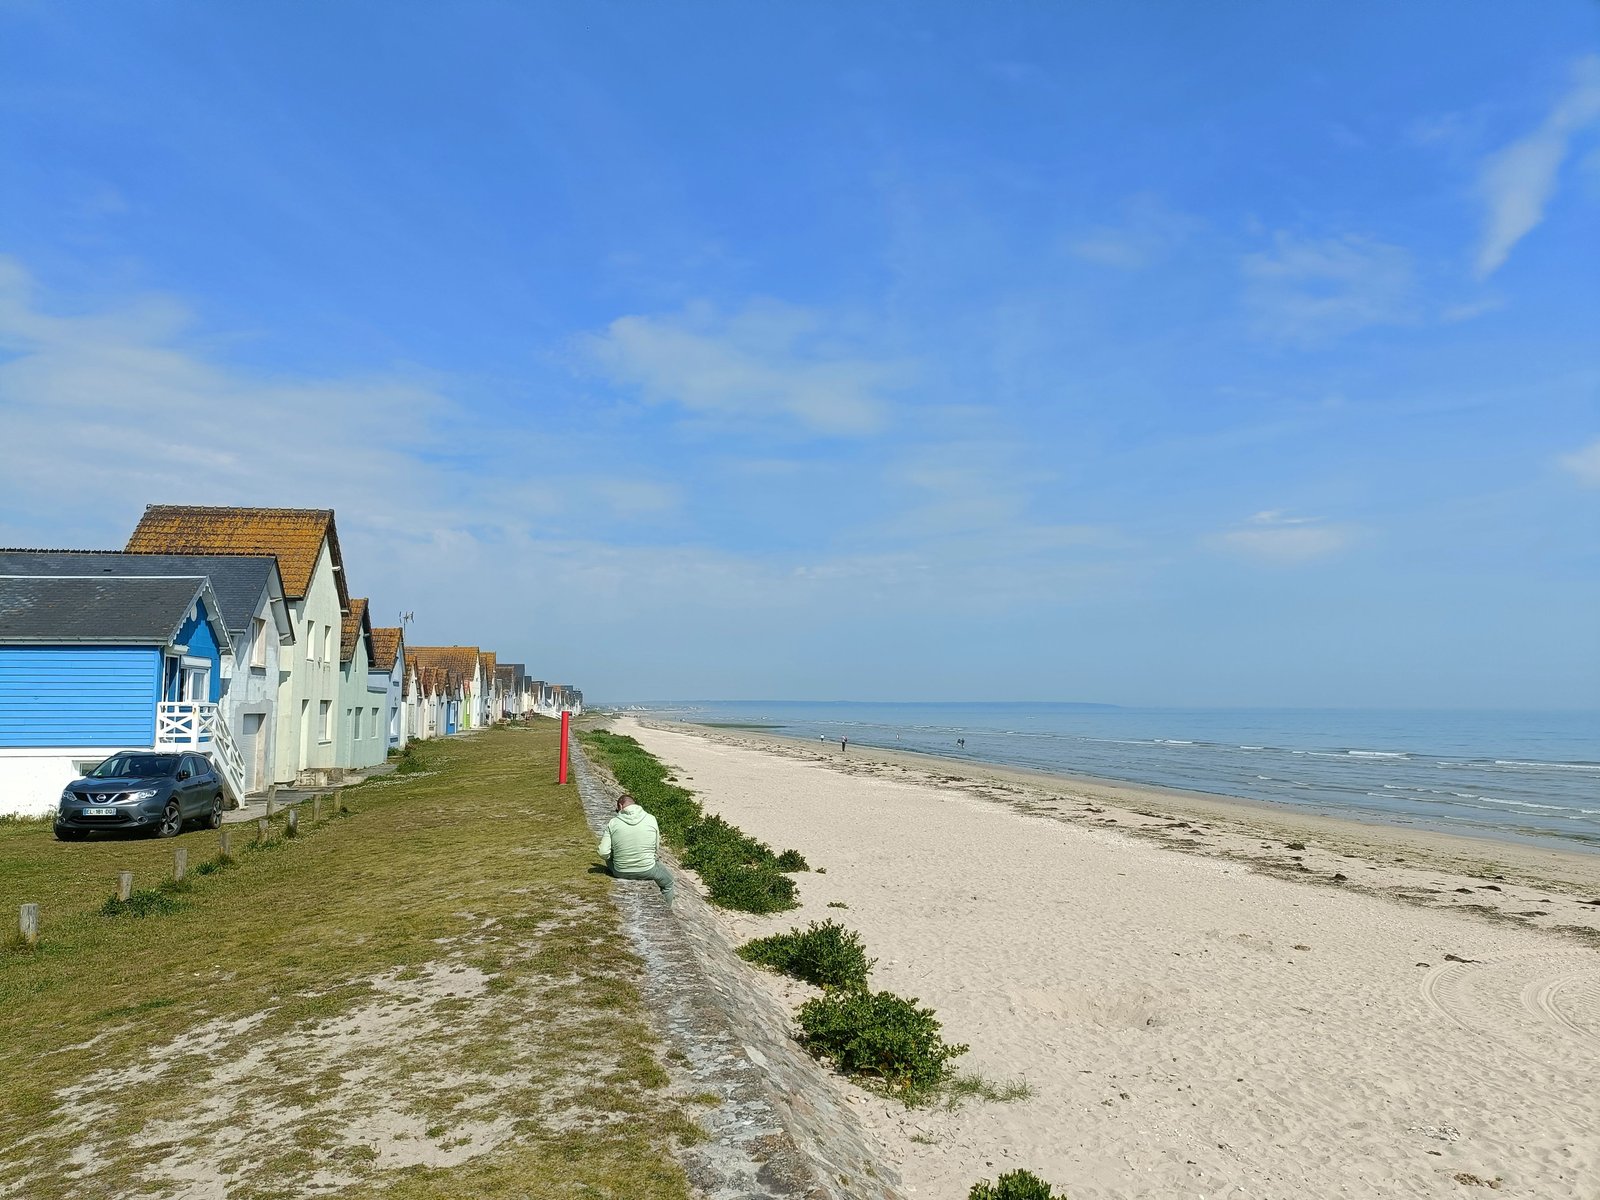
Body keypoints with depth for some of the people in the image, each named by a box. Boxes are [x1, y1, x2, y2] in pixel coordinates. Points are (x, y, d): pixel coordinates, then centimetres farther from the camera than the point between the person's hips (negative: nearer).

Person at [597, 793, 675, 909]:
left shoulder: (613, 823, -9)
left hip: (621, 872, 1)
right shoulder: (651, 819, -7)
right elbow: (657, 849, -1)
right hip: (647, 871, -1)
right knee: (667, 881, 30)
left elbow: (604, 853, -12)